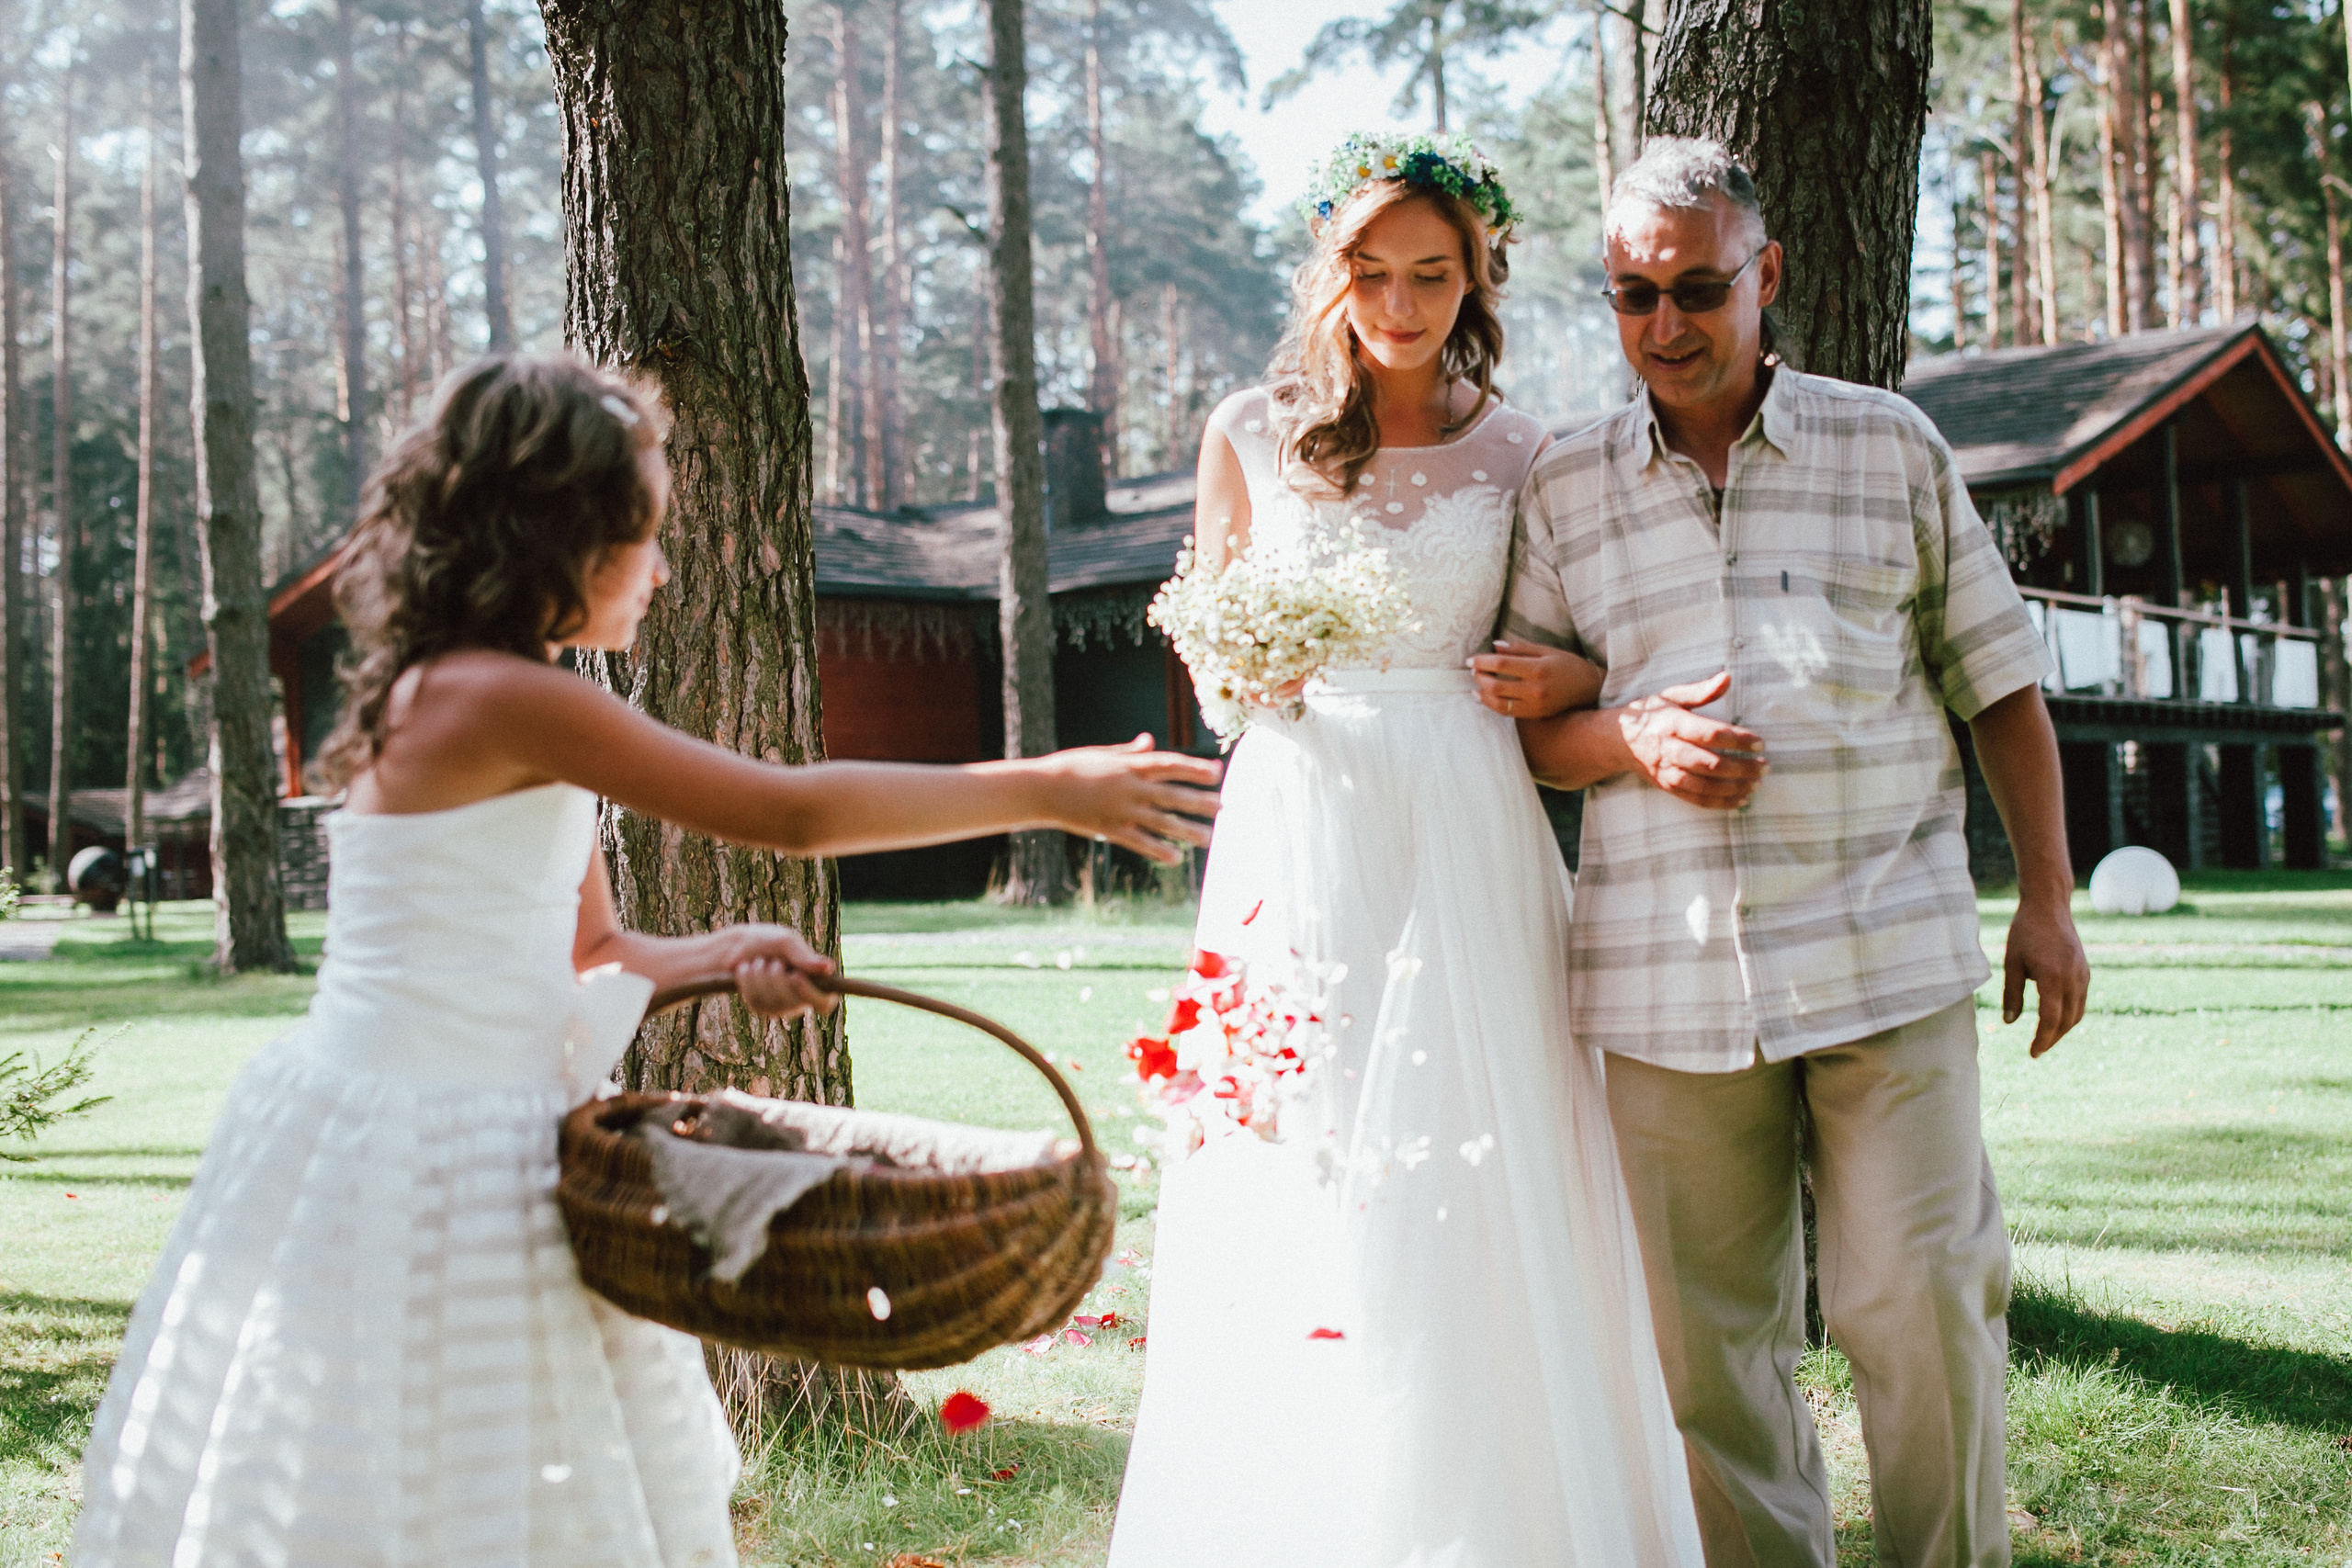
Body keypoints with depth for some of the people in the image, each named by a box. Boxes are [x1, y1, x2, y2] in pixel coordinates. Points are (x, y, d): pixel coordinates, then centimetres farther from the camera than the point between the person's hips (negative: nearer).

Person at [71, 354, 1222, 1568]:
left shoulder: (451, 698, 13)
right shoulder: (508, 699, -18)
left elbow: (586, 953, 18)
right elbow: (788, 810, -17)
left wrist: (725, 954, -2)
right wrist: (1043, 792, -10)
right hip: (424, 1169, -9)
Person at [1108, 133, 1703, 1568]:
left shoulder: (1519, 454, 7)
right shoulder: (1251, 434, 6)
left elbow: (1568, 651, 16)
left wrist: (1572, 680, -6)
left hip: (1464, 826, 0)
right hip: (1301, 815, 0)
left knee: (1476, 1165, -1)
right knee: (1301, 1175, -2)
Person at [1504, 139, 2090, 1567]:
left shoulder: (1891, 446, 8)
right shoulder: (1566, 493, 10)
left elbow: (2000, 679, 11)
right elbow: (1523, 727, 13)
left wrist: (2047, 898, 6)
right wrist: (1632, 741, -8)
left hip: (1889, 951, -1)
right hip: (1668, 969, 1)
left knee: (1921, 1299, -3)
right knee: (1705, 1332, 5)